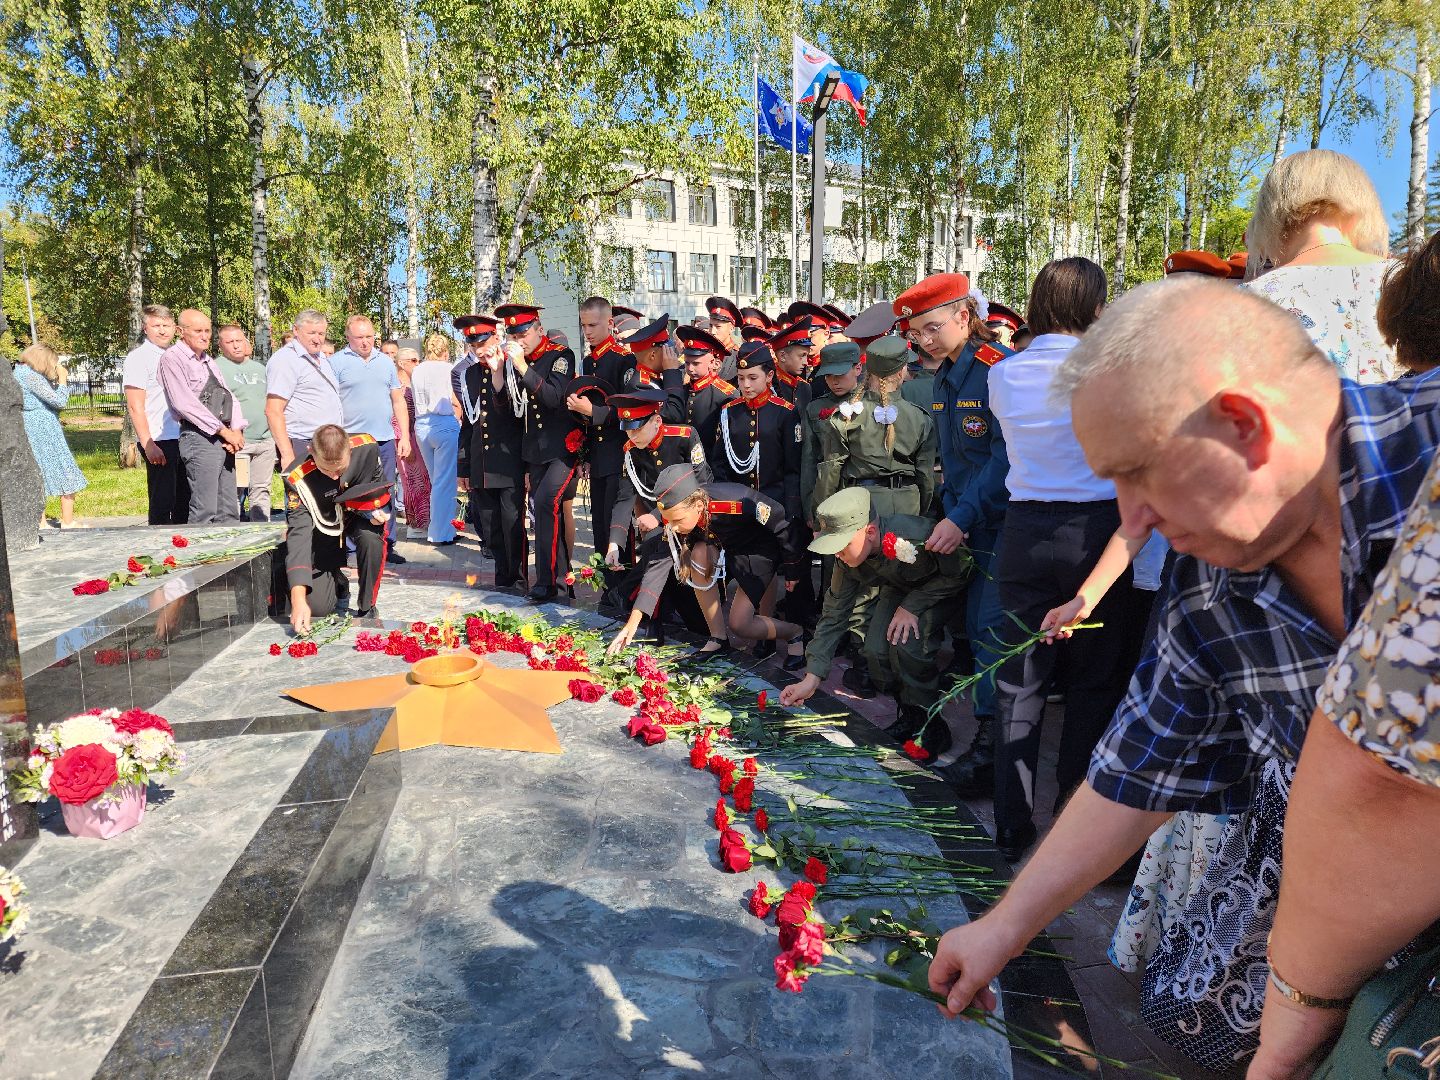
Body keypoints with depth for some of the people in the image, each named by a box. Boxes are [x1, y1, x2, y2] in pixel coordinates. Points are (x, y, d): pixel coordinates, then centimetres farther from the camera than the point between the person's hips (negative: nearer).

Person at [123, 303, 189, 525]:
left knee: (184, 500, 11)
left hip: (182, 438, 7)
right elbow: (135, 406, -10)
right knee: (162, 502, -4)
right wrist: (148, 445, -17)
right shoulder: (139, 357, -5)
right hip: (159, 441, -7)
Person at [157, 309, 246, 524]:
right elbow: (185, 403, -13)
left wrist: (236, 430, -1)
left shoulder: (209, 361, 21)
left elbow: (229, 396, 16)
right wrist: (224, 431, -13)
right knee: (204, 513, -11)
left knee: (229, 511, 8)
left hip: (224, 439, 8)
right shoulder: (172, 358, -3)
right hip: (200, 438, -8)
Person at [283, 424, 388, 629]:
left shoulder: (367, 448, -26)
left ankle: (367, 608, -14)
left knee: (371, 537, -37)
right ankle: (338, 583, 26)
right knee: (317, 606, -12)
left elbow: (380, 484, -3)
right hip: (323, 527, -1)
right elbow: (298, 535, -37)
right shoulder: (298, 480, -32)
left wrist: (378, 511, -25)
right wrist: (298, 599, -46)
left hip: (360, 516, 1)